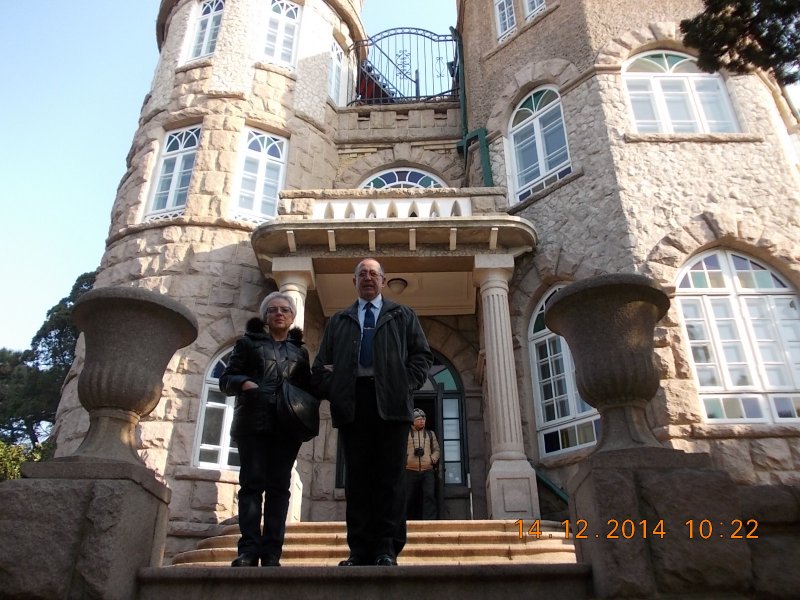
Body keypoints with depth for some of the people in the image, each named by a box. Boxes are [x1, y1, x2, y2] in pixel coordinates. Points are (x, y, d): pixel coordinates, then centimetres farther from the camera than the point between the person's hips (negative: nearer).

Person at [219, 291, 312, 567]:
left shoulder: (300, 351, 19)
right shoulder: (248, 342, 12)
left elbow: (307, 387, 17)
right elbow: (227, 378, 5)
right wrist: (243, 383, -16)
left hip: (287, 425, 2)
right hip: (254, 422, -2)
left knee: (279, 485, -1)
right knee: (252, 482, -5)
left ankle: (271, 552, 0)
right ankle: (249, 550, -3)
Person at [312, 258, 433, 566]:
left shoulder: (403, 316, 18)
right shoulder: (338, 321, 22)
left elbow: (422, 355, 10)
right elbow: (321, 363, 16)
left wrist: (406, 386, -4)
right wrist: (331, 391, -1)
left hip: (390, 401, -1)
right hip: (351, 402, 2)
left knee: (390, 475, -4)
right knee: (357, 476, 0)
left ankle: (387, 548, 0)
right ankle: (359, 550, 4)